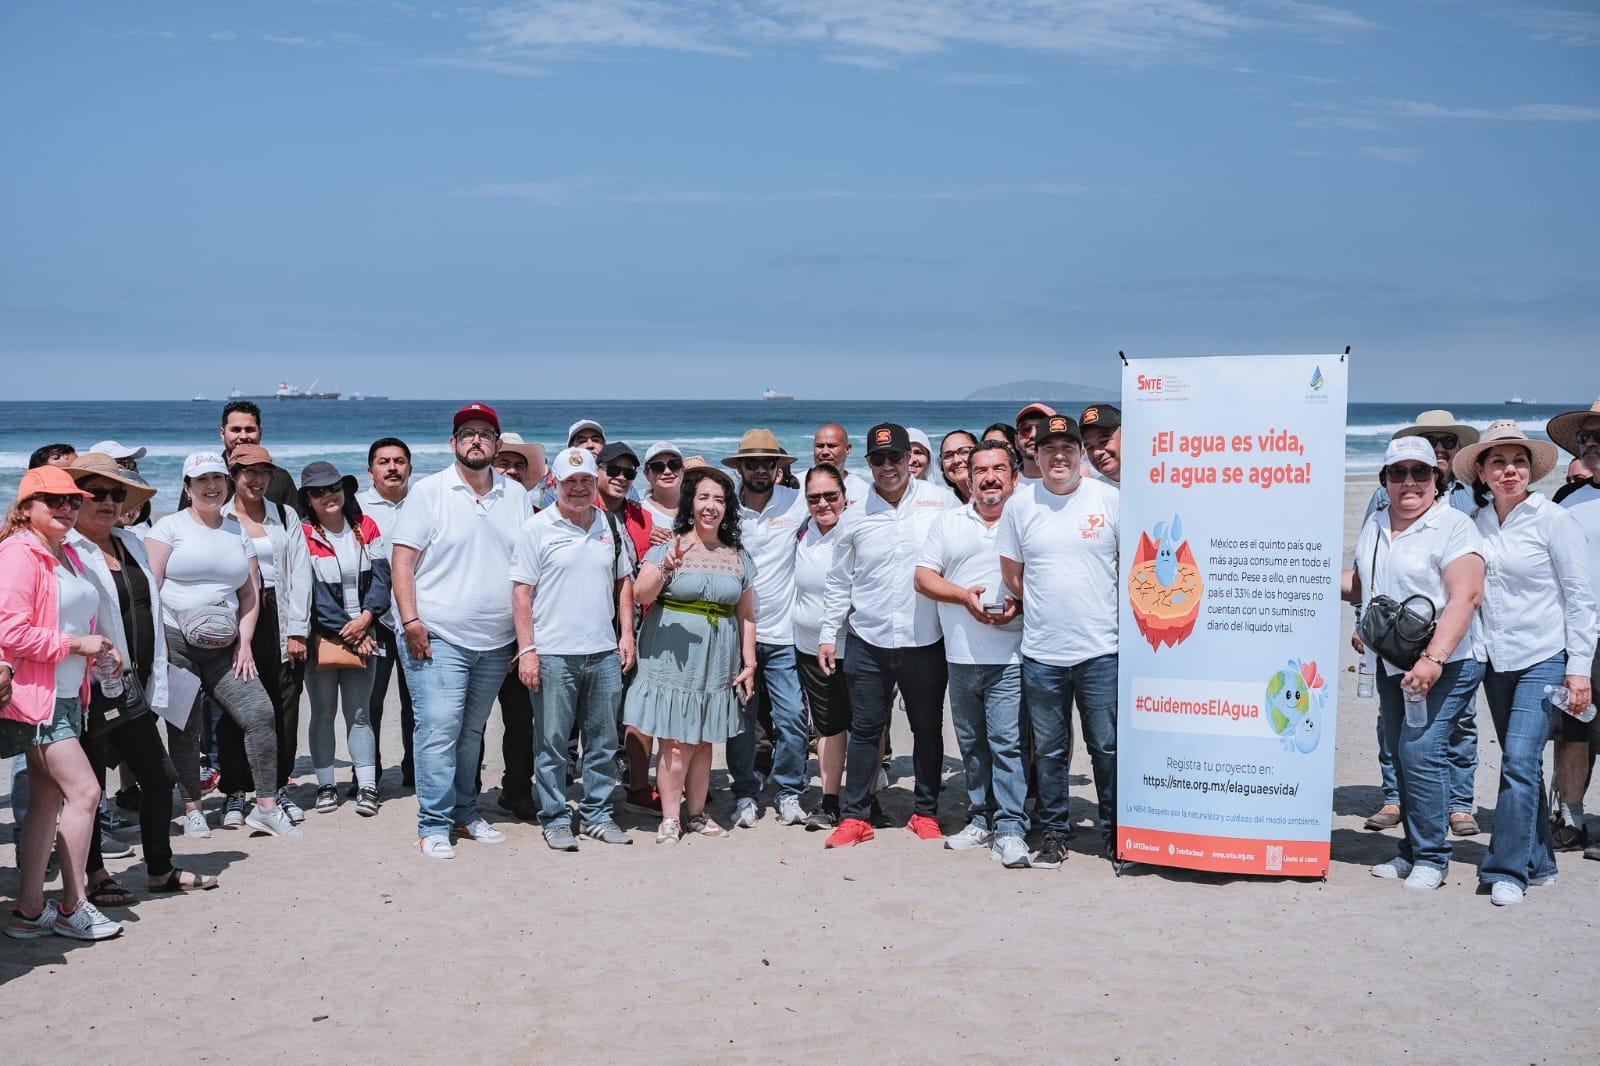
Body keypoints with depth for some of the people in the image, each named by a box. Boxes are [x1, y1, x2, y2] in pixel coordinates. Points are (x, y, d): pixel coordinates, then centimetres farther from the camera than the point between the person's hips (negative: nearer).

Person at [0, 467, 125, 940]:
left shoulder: (68, 556, 16)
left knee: (48, 800, 12)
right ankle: (73, 907, 2)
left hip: (66, 696, 10)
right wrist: (76, 645, -18)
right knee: (84, 791, -10)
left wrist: (100, 649, 11)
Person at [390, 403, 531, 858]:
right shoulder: (429, 491, -3)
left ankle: (465, 813, 24)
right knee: (439, 729, -9)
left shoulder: (516, 495, 9)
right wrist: (411, 620, -14)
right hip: (438, 637, -4)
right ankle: (434, 826, -1)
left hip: (496, 643, 4)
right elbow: (401, 558, -6)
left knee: (472, 731, 13)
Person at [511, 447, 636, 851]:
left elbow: (624, 582, 19)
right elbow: (522, 592, -5)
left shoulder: (610, 525, 10)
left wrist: (626, 633, 10)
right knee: (551, 744, 3)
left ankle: (598, 815, 22)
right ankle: (555, 819, 14)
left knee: (603, 742, 11)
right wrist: (526, 650, -11)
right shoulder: (537, 528, -3)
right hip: (553, 655, -4)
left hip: (604, 653, 4)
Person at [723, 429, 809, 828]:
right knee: (741, 719, 5)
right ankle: (745, 794, 19)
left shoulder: (796, 503, -1)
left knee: (792, 718, -1)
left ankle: (789, 793, 16)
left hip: (782, 633, 0)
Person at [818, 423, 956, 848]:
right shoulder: (855, 516, 4)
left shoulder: (941, 502, -2)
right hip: (868, 641, 1)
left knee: (928, 729, 10)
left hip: (926, 641, -1)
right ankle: (854, 816, 15)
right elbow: (839, 582, 10)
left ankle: (926, 813, 24)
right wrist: (828, 634, 6)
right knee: (865, 730, 6)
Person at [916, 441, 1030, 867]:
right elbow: (924, 576, 7)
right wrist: (964, 596, -9)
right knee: (971, 743, 12)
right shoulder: (949, 522, 11)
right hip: (960, 655, 4)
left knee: (1007, 742, -8)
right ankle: (981, 819, 23)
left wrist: (1021, 604, -16)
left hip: (1010, 656, -4)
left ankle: (1010, 828, -4)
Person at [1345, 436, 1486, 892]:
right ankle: (1412, 851, 21)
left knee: (1421, 750, -14)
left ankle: (1431, 858, -3)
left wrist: (1434, 659, -27)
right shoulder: (1375, 526, 13)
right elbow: (1362, 584, 28)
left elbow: (1466, 596, -19)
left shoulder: (1453, 526, -10)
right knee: (1403, 755, 11)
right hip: (1391, 664, 7)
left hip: (1446, 664, -7)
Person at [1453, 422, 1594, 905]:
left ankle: (1508, 869, -7)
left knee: (1520, 759, -13)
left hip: (1544, 658, -5)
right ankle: (1539, 862, 22)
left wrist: (1579, 668, -10)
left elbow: (1579, 597, -6)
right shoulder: (1474, 524, 5)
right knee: (1520, 762, 11)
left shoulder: (1554, 520, -7)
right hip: (1497, 661, 5)